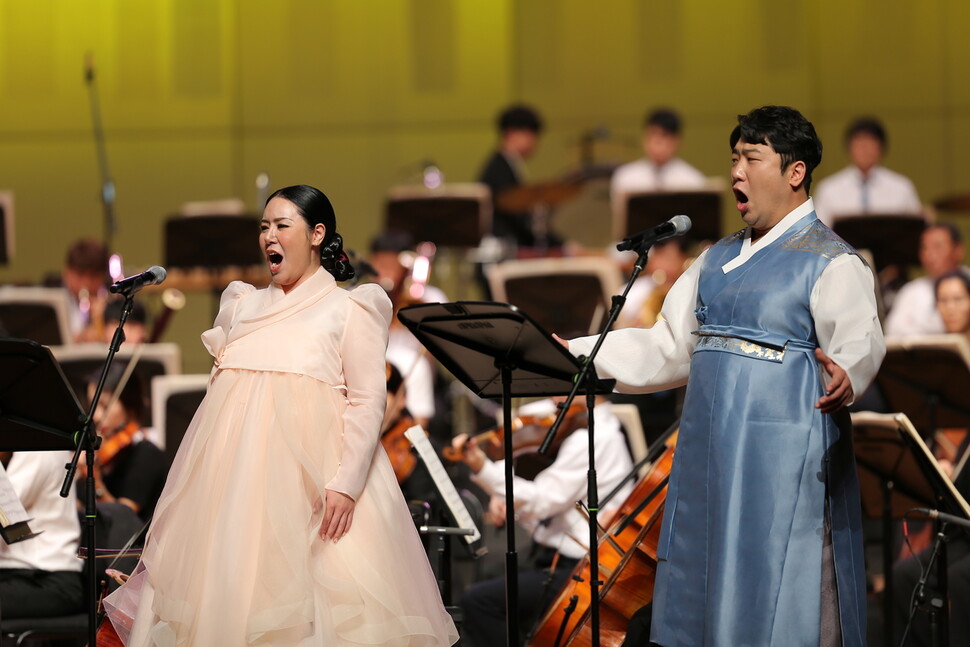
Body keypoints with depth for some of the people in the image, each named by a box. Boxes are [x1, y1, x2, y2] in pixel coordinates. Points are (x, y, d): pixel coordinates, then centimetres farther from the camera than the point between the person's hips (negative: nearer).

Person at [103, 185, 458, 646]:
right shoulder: (244, 306, 22)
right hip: (235, 467, 5)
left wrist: (346, 484, -15)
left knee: (312, 605, -12)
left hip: (307, 467, -5)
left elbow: (368, 401, -3)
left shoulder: (349, 309, 7)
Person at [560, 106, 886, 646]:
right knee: (707, 600, 8)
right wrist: (574, 354, 12)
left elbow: (860, 344, -20)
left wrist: (845, 379, -43)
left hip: (786, 467, -7)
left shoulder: (832, 264, -5)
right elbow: (669, 349, 21)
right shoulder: (718, 260, 19)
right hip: (710, 461, 7)